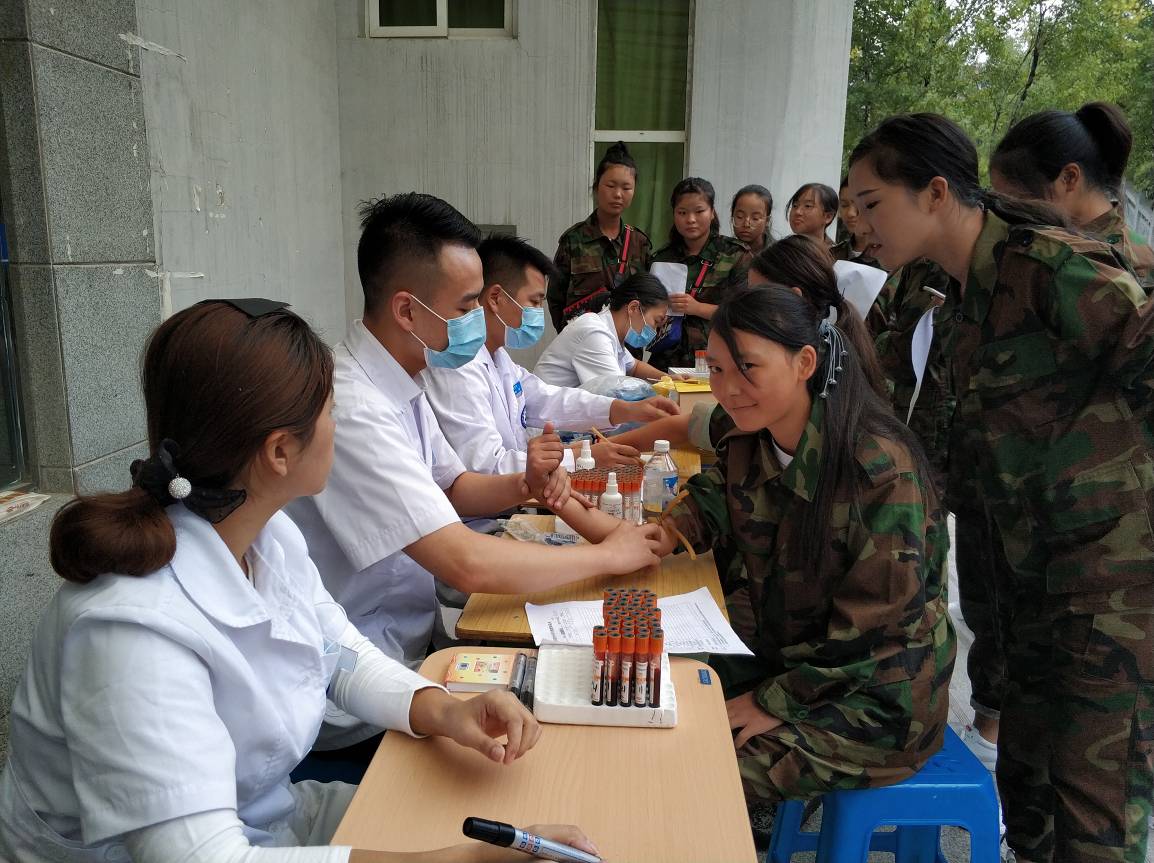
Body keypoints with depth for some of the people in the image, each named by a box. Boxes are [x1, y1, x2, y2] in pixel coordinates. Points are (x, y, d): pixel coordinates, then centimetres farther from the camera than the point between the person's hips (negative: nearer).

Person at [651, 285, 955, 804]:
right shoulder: (745, 450, -1)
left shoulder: (881, 469, -26)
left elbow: (873, 629, -23)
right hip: (783, 658, 7)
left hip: (874, 697, -7)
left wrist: (777, 701, -18)